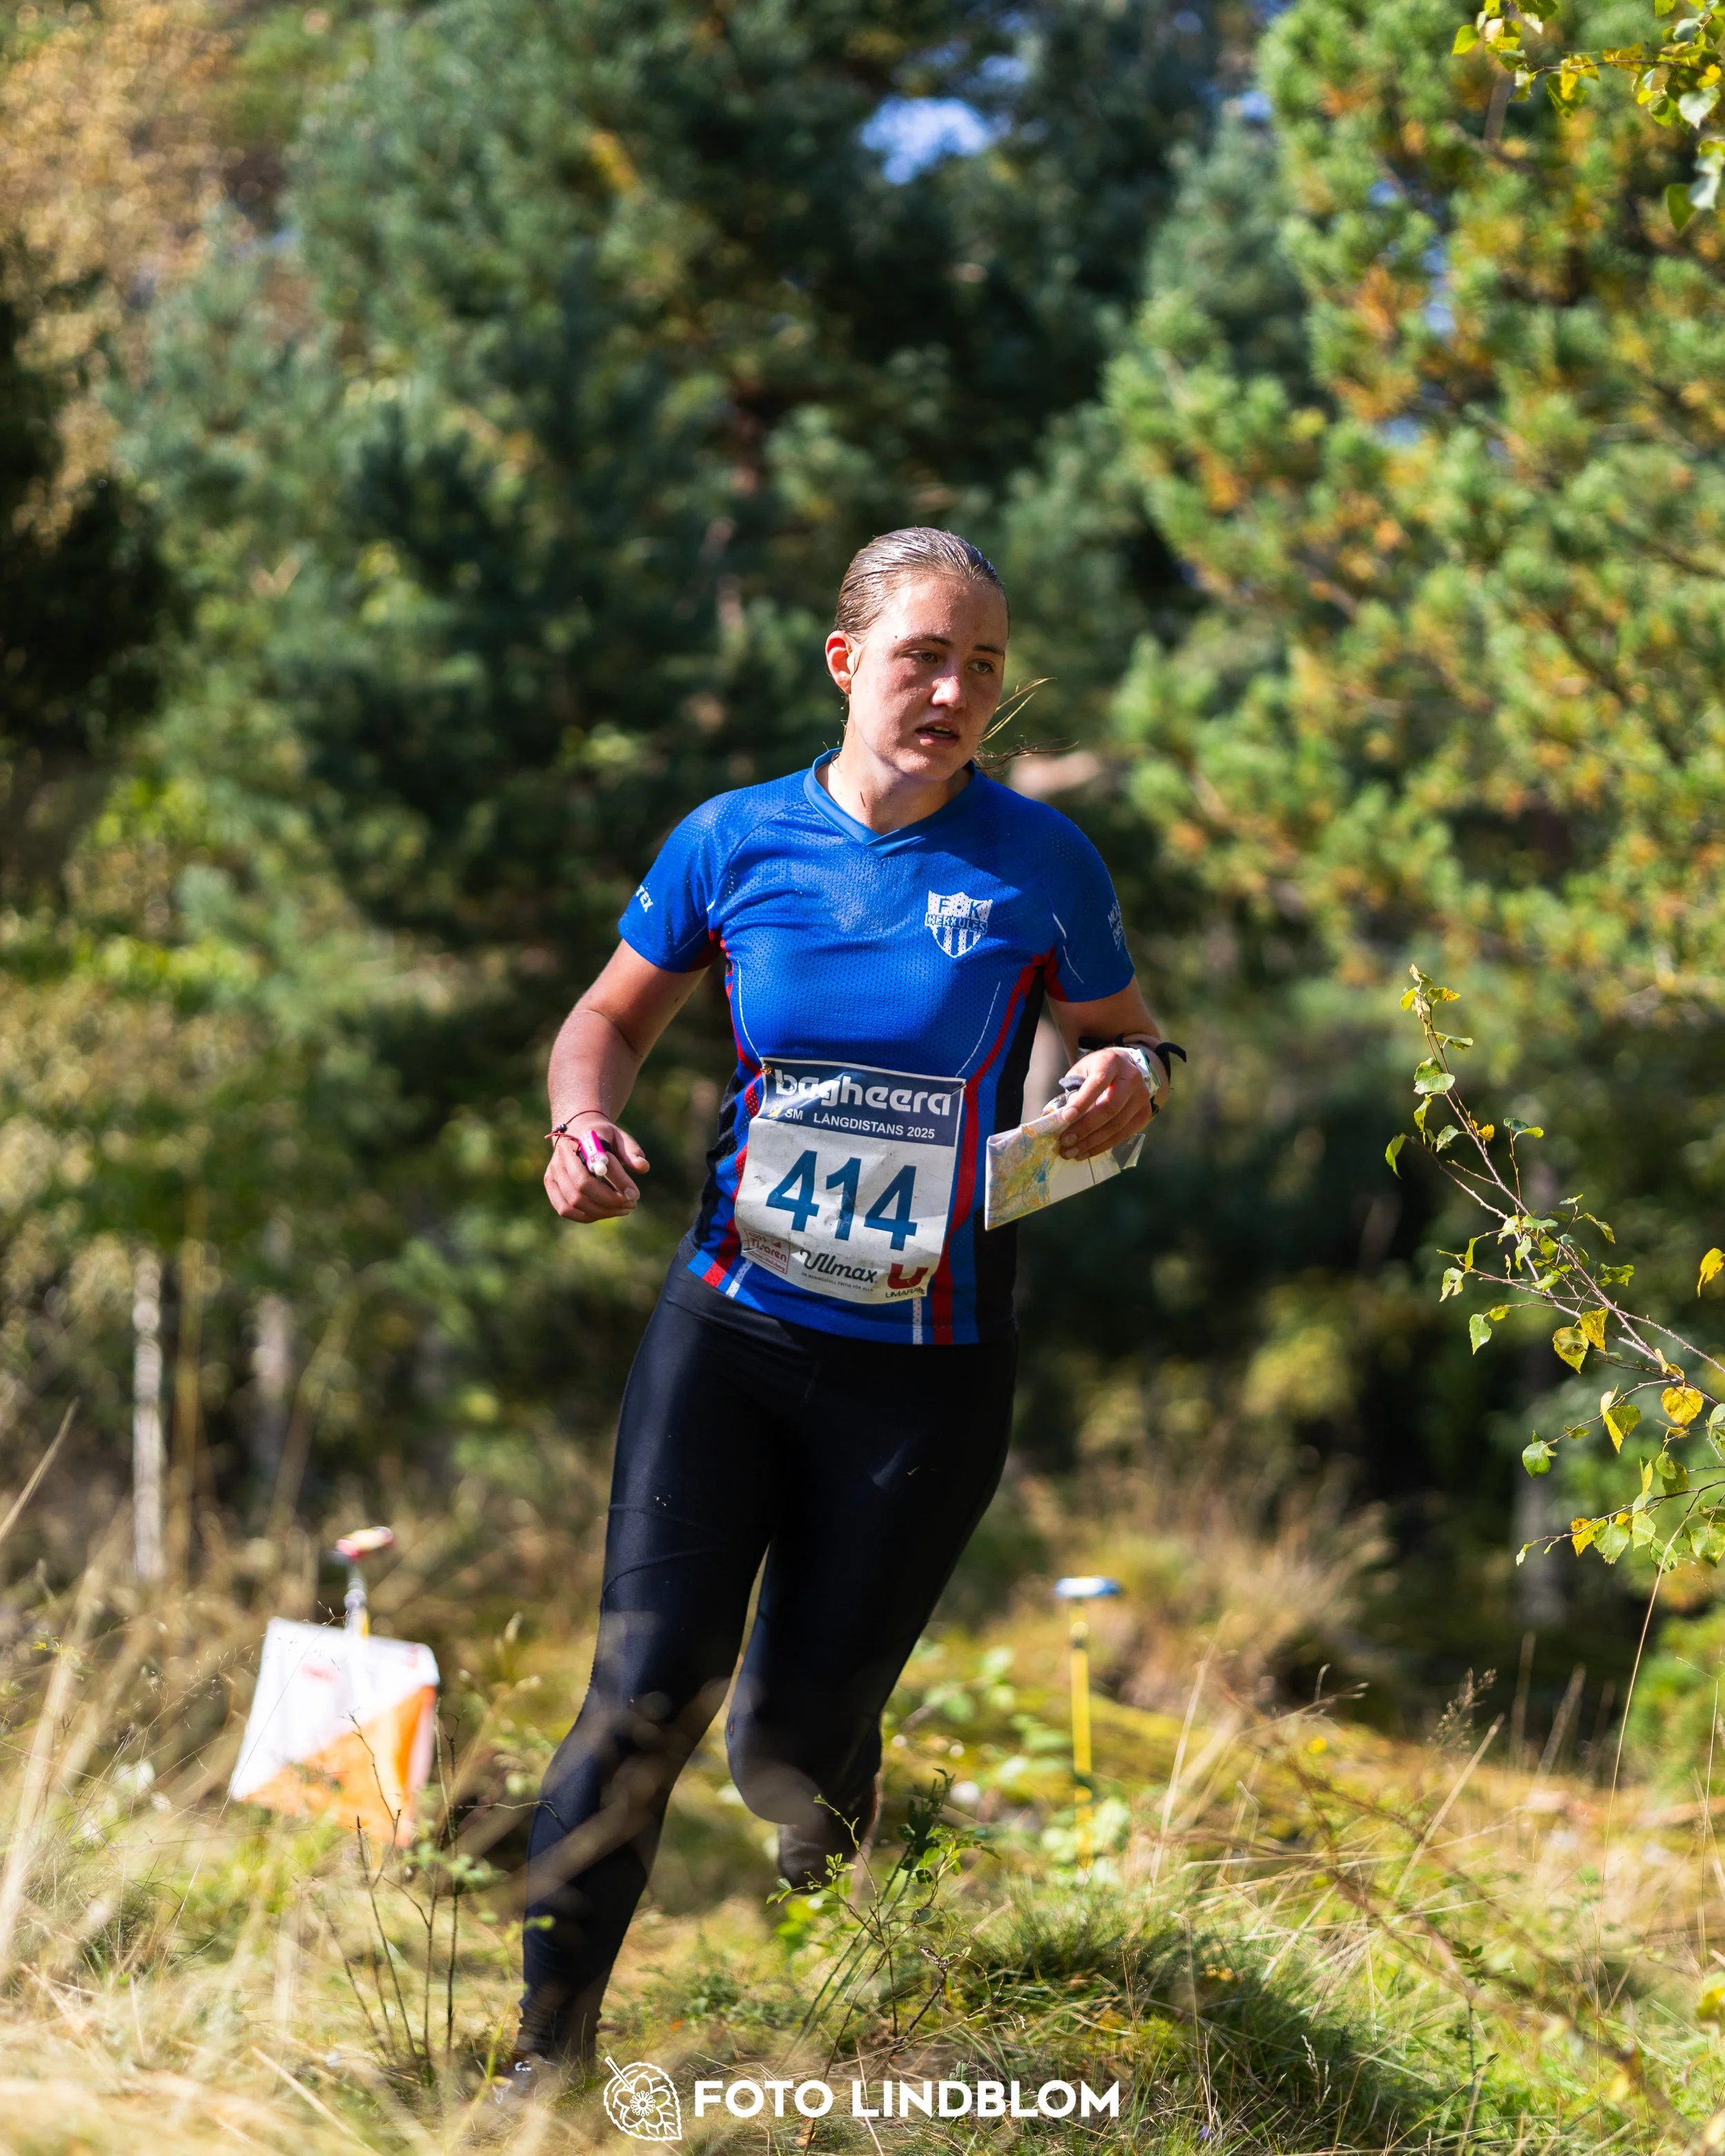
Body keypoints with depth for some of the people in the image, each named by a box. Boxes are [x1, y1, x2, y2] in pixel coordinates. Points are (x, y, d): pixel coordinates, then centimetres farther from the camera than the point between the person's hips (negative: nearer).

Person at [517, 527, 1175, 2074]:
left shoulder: (1042, 865, -2)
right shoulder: (736, 841, 0)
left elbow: (1122, 1044, 11)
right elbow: (615, 1018, 13)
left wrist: (1132, 1081, -14)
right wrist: (586, 1121, -9)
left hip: (927, 1372, 0)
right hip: (729, 1334, 0)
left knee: (798, 1737, 6)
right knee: (647, 1694, -12)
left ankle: (827, 1891, 42)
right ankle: (549, 2049, -1)